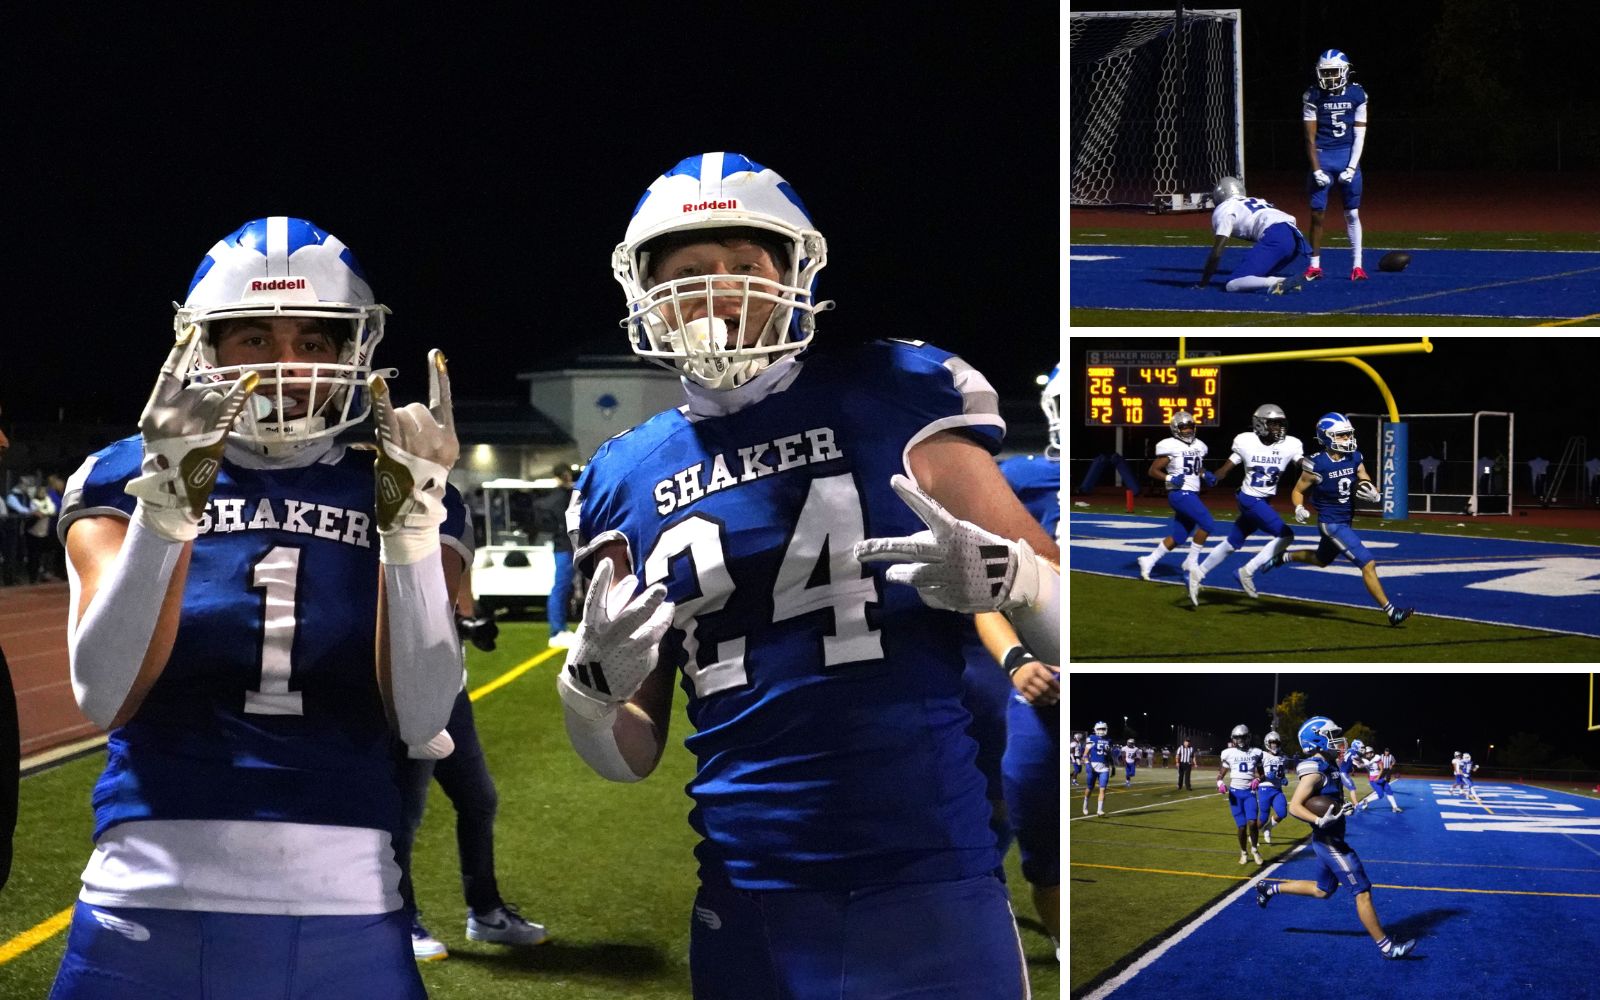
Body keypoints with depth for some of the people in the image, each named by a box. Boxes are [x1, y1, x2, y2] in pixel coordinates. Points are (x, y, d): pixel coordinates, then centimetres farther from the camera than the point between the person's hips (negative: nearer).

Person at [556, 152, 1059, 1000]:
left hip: (927, 884, -3)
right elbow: (630, 758, 15)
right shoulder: (623, 483, 10)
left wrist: (996, 576, -18)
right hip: (746, 904, 3)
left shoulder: (891, 402, 1)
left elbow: (1061, 623, 3)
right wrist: (595, 682, -6)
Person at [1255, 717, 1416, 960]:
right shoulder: (1314, 771, -19)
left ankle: (1270, 888, 32)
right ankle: (1386, 946, 1)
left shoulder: (1328, 767, 10)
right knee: (1363, 891, -5)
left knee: (1323, 890, 23)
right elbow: (1295, 807, -25)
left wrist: (1341, 808, 5)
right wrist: (1321, 821, -36)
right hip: (1328, 842, -10)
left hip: (1333, 841, 10)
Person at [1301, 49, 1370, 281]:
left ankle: (1357, 265, 9)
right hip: (1322, 157, 0)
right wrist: (1316, 169, -9)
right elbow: (1310, 137, -2)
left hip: (1347, 157, 0)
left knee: (1352, 214, 2)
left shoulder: (1357, 95, 0)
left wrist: (1351, 168, -8)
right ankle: (1314, 265, 9)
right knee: (1317, 214, -1)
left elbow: (1359, 135, 0)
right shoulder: (1313, 96, -2)